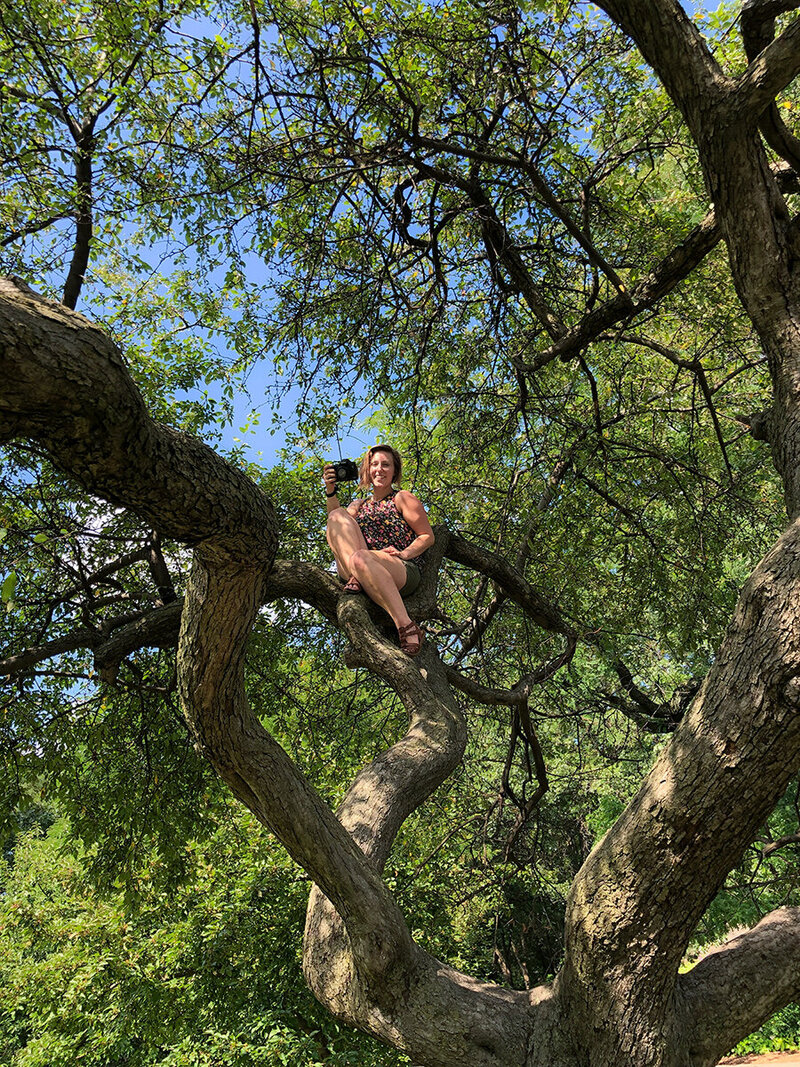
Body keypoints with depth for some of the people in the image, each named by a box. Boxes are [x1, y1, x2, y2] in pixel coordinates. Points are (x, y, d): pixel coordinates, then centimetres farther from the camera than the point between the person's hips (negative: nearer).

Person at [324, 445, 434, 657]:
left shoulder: (402, 498, 14)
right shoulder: (359, 505, 28)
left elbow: (428, 536, 6)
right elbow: (336, 528, 10)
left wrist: (404, 553, -12)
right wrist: (331, 492, -2)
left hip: (404, 572, -4)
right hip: (366, 569, 4)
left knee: (360, 558, -38)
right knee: (338, 515, -9)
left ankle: (407, 628, -41)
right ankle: (356, 579, -30)